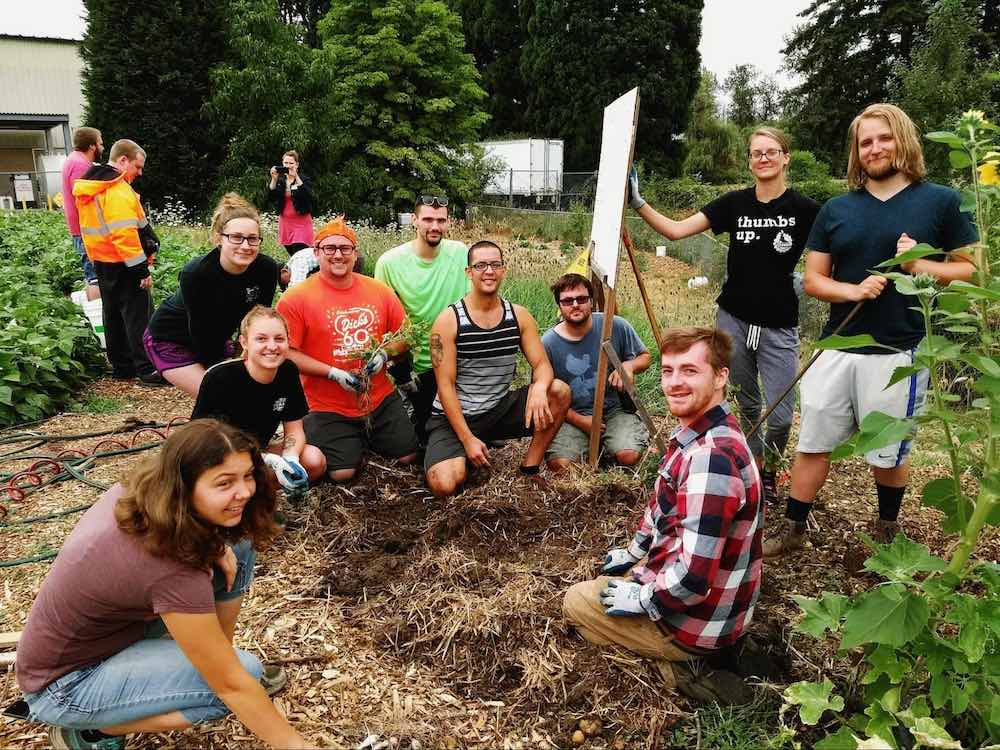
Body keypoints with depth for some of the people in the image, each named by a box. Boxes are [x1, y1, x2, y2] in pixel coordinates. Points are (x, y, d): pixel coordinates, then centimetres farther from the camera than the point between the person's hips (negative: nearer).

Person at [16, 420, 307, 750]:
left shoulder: (141, 491, -15)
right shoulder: (171, 567, -37)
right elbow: (231, 684, -29)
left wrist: (216, 546, -11)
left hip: (109, 624, 8)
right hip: (64, 685, -7)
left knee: (237, 548, -9)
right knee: (244, 672, -23)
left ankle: (212, 654, 11)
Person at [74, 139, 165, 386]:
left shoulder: (89, 187, 13)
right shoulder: (118, 190, -19)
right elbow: (125, 234, -26)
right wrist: (141, 269, -23)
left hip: (101, 261, 10)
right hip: (123, 264, -9)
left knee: (114, 315, 15)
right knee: (139, 317, -6)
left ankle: (121, 366, 22)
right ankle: (148, 369, -5)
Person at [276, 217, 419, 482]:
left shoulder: (380, 291, 0)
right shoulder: (295, 298, -11)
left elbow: (403, 336, 8)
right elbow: (287, 352, -13)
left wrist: (384, 353, -12)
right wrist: (332, 373, -19)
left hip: (381, 399, 4)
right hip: (328, 408, -4)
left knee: (408, 456, 6)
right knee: (342, 473, -12)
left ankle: (364, 437, 34)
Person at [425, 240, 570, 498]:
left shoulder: (519, 316, 0)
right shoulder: (448, 320, -12)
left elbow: (542, 364, -3)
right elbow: (446, 386, -14)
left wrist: (539, 388, -29)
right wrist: (468, 439, -19)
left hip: (500, 409, 4)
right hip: (455, 416, -4)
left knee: (560, 392, -18)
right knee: (444, 485, -27)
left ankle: (529, 468, -4)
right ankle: (459, 459, 10)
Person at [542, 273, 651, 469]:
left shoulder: (616, 326, -6)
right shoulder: (548, 343, -9)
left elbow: (645, 357, 10)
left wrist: (629, 366, -14)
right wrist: (580, 420, -10)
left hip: (615, 409, 0)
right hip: (573, 415, 0)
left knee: (629, 456, -26)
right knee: (559, 464, -24)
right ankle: (591, 445, 9)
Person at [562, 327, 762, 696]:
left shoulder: (711, 458, -32)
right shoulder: (697, 433, 0)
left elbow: (693, 577, -33)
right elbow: (664, 505, 18)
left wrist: (641, 600, -17)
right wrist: (633, 551, 24)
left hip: (698, 621, -9)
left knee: (576, 601, 6)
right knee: (607, 580, 29)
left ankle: (684, 664, 3)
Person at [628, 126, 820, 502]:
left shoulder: (804, 209, -5)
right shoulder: (735, 203, 1)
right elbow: (675, 230, -3)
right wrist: (638, 203, -10)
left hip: (778, 327, -2)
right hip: (733, 320, 2)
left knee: (780, 416, -3)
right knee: (747, 405, 14)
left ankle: (770, 468, 26)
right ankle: (753, 466, 34)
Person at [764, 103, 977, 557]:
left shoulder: (942, 202, 1)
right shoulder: (836, 210, 8)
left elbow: (973, 271, 3)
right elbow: (812, 280, 6)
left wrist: (922, 266, -16)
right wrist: (853, 290, -13)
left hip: (898, 352, -2)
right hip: (837, 347, 3)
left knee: (889, 453, 11)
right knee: (813, 443, 7)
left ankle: (886, 533, 34)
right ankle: (792, 530, 20)